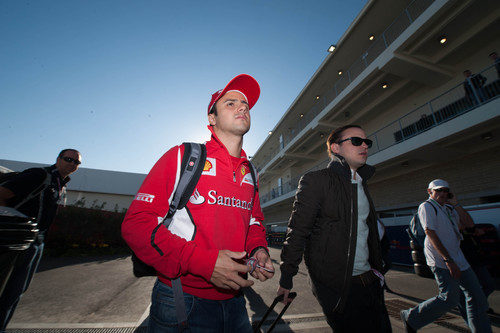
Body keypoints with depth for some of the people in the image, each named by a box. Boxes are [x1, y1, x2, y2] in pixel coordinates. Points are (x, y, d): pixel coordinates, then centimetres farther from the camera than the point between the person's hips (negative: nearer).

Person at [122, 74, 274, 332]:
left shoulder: (249, 173, 5)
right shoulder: (182, 157, -11)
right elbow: (136, 222, -15)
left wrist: (258, 250, -5)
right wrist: (204, 262, -24)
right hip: (181, 303, -4)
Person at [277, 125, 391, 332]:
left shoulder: (361, 184, 12)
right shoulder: (316, 180, -14)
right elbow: (297, 231, -16)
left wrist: (377, 267, 19)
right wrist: (286, 278, -14)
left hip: (369, 280, 8)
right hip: (336, 286, -8)